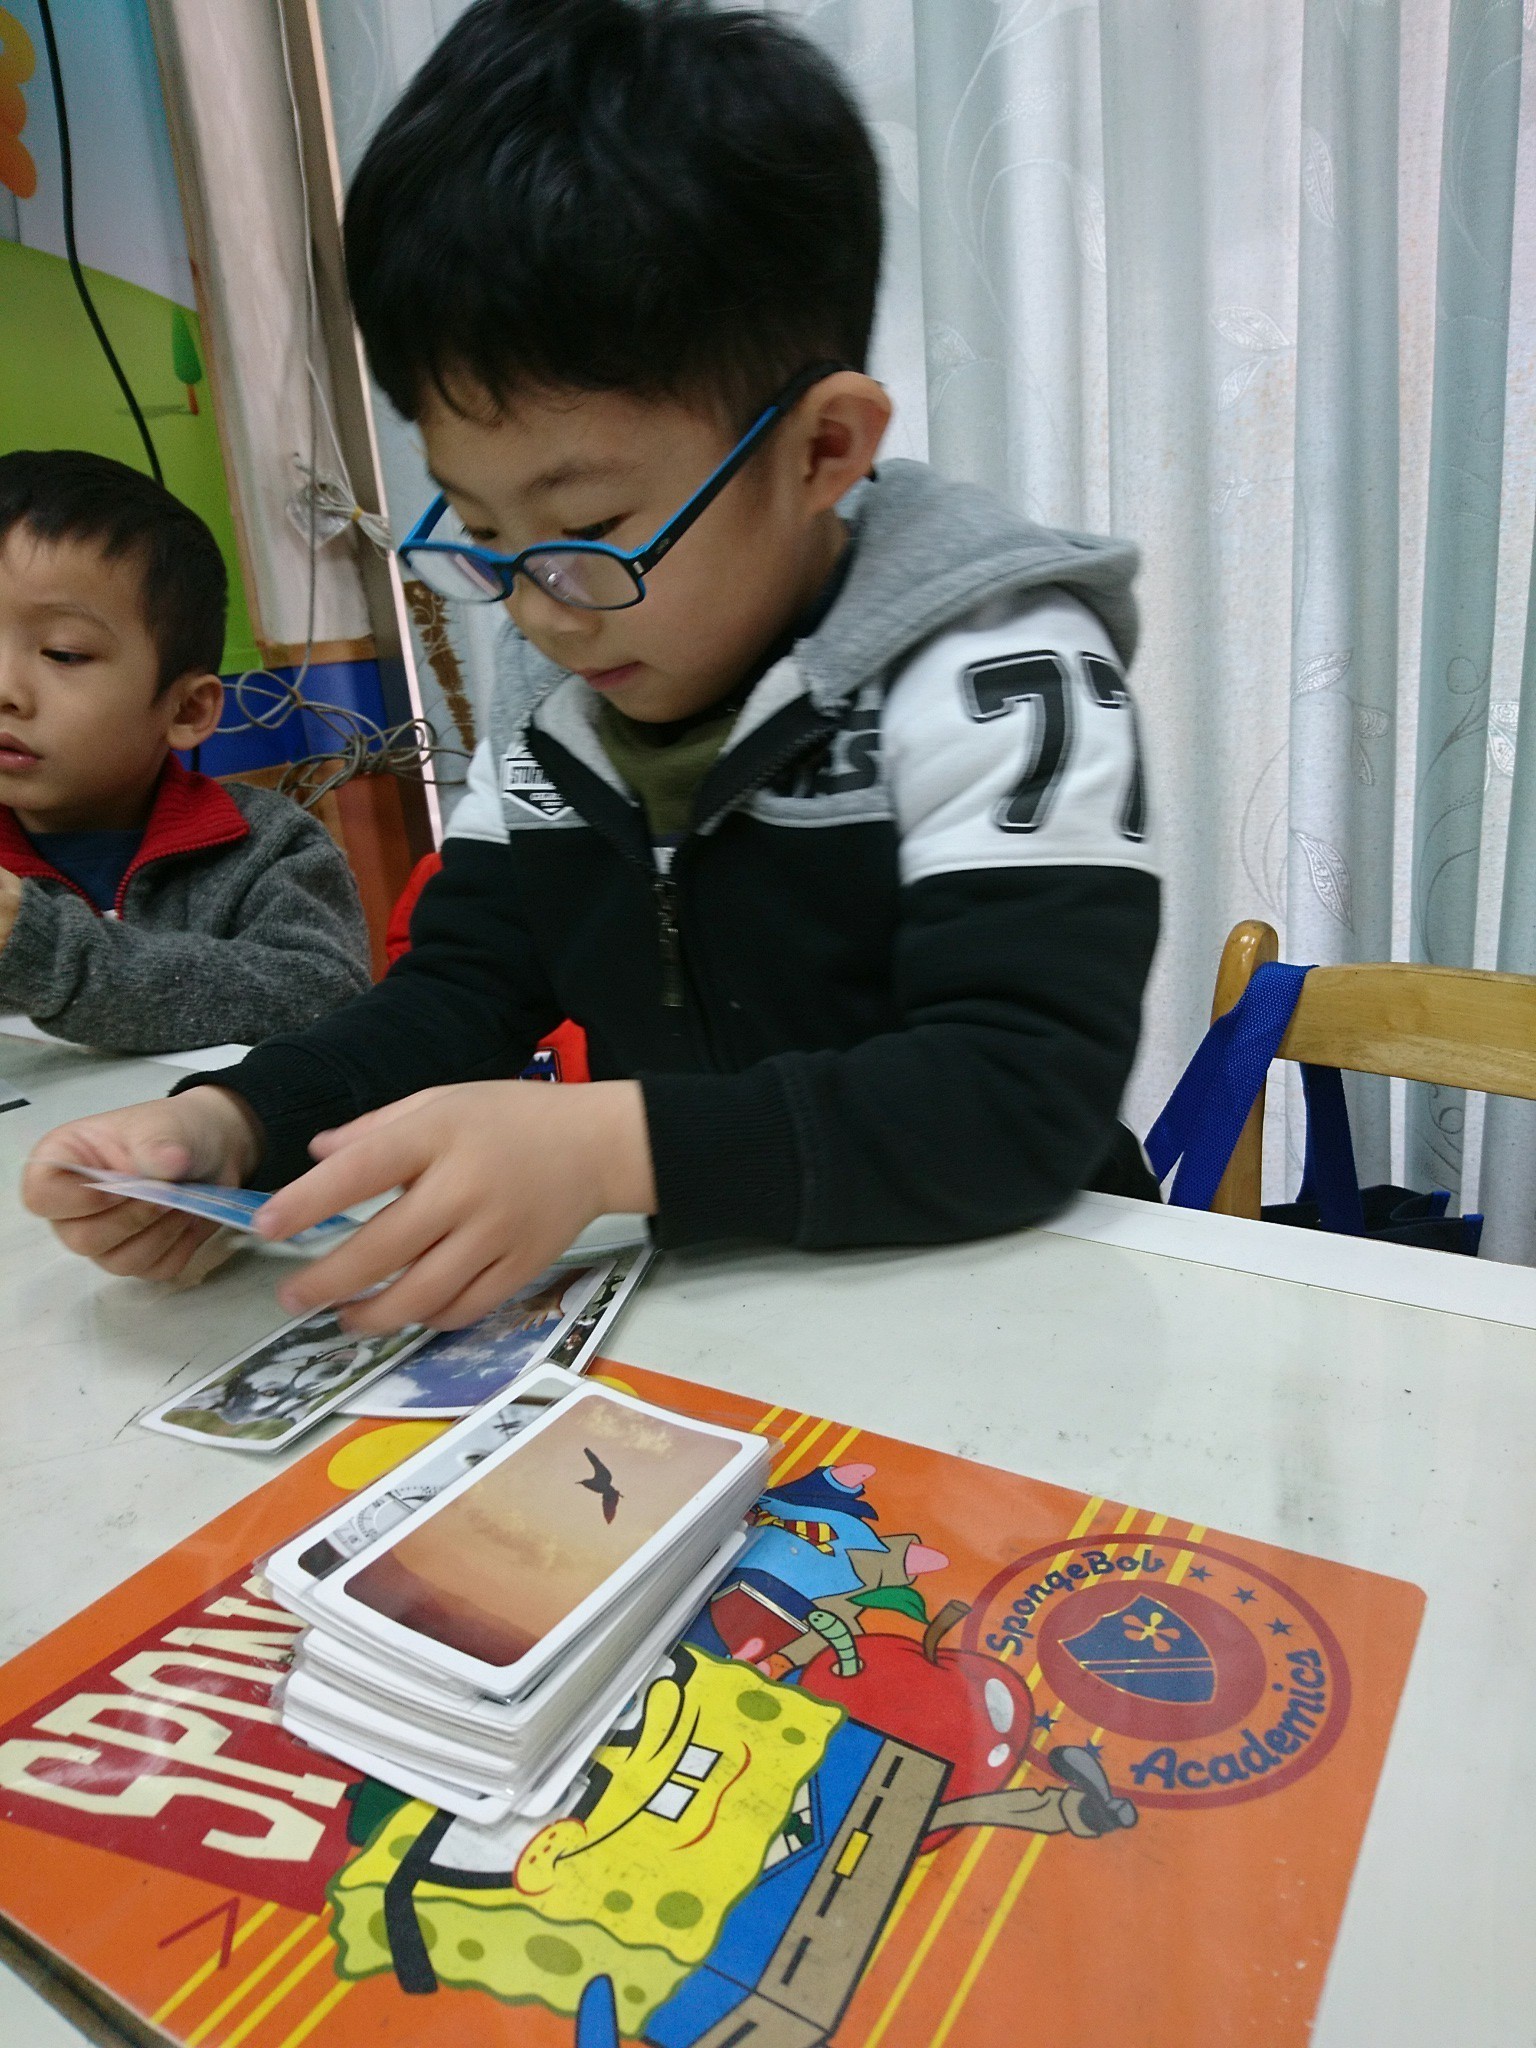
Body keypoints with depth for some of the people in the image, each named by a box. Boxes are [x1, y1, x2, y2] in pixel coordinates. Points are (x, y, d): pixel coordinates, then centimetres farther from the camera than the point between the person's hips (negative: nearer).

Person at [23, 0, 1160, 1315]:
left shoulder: (994, 676, -14)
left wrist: (603, 1146, -31)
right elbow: (460, 996, 7)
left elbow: (1032, 1090, -21)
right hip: (681, 1308, 5)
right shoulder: (548, 694, 5)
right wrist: (227, 1125, -10)